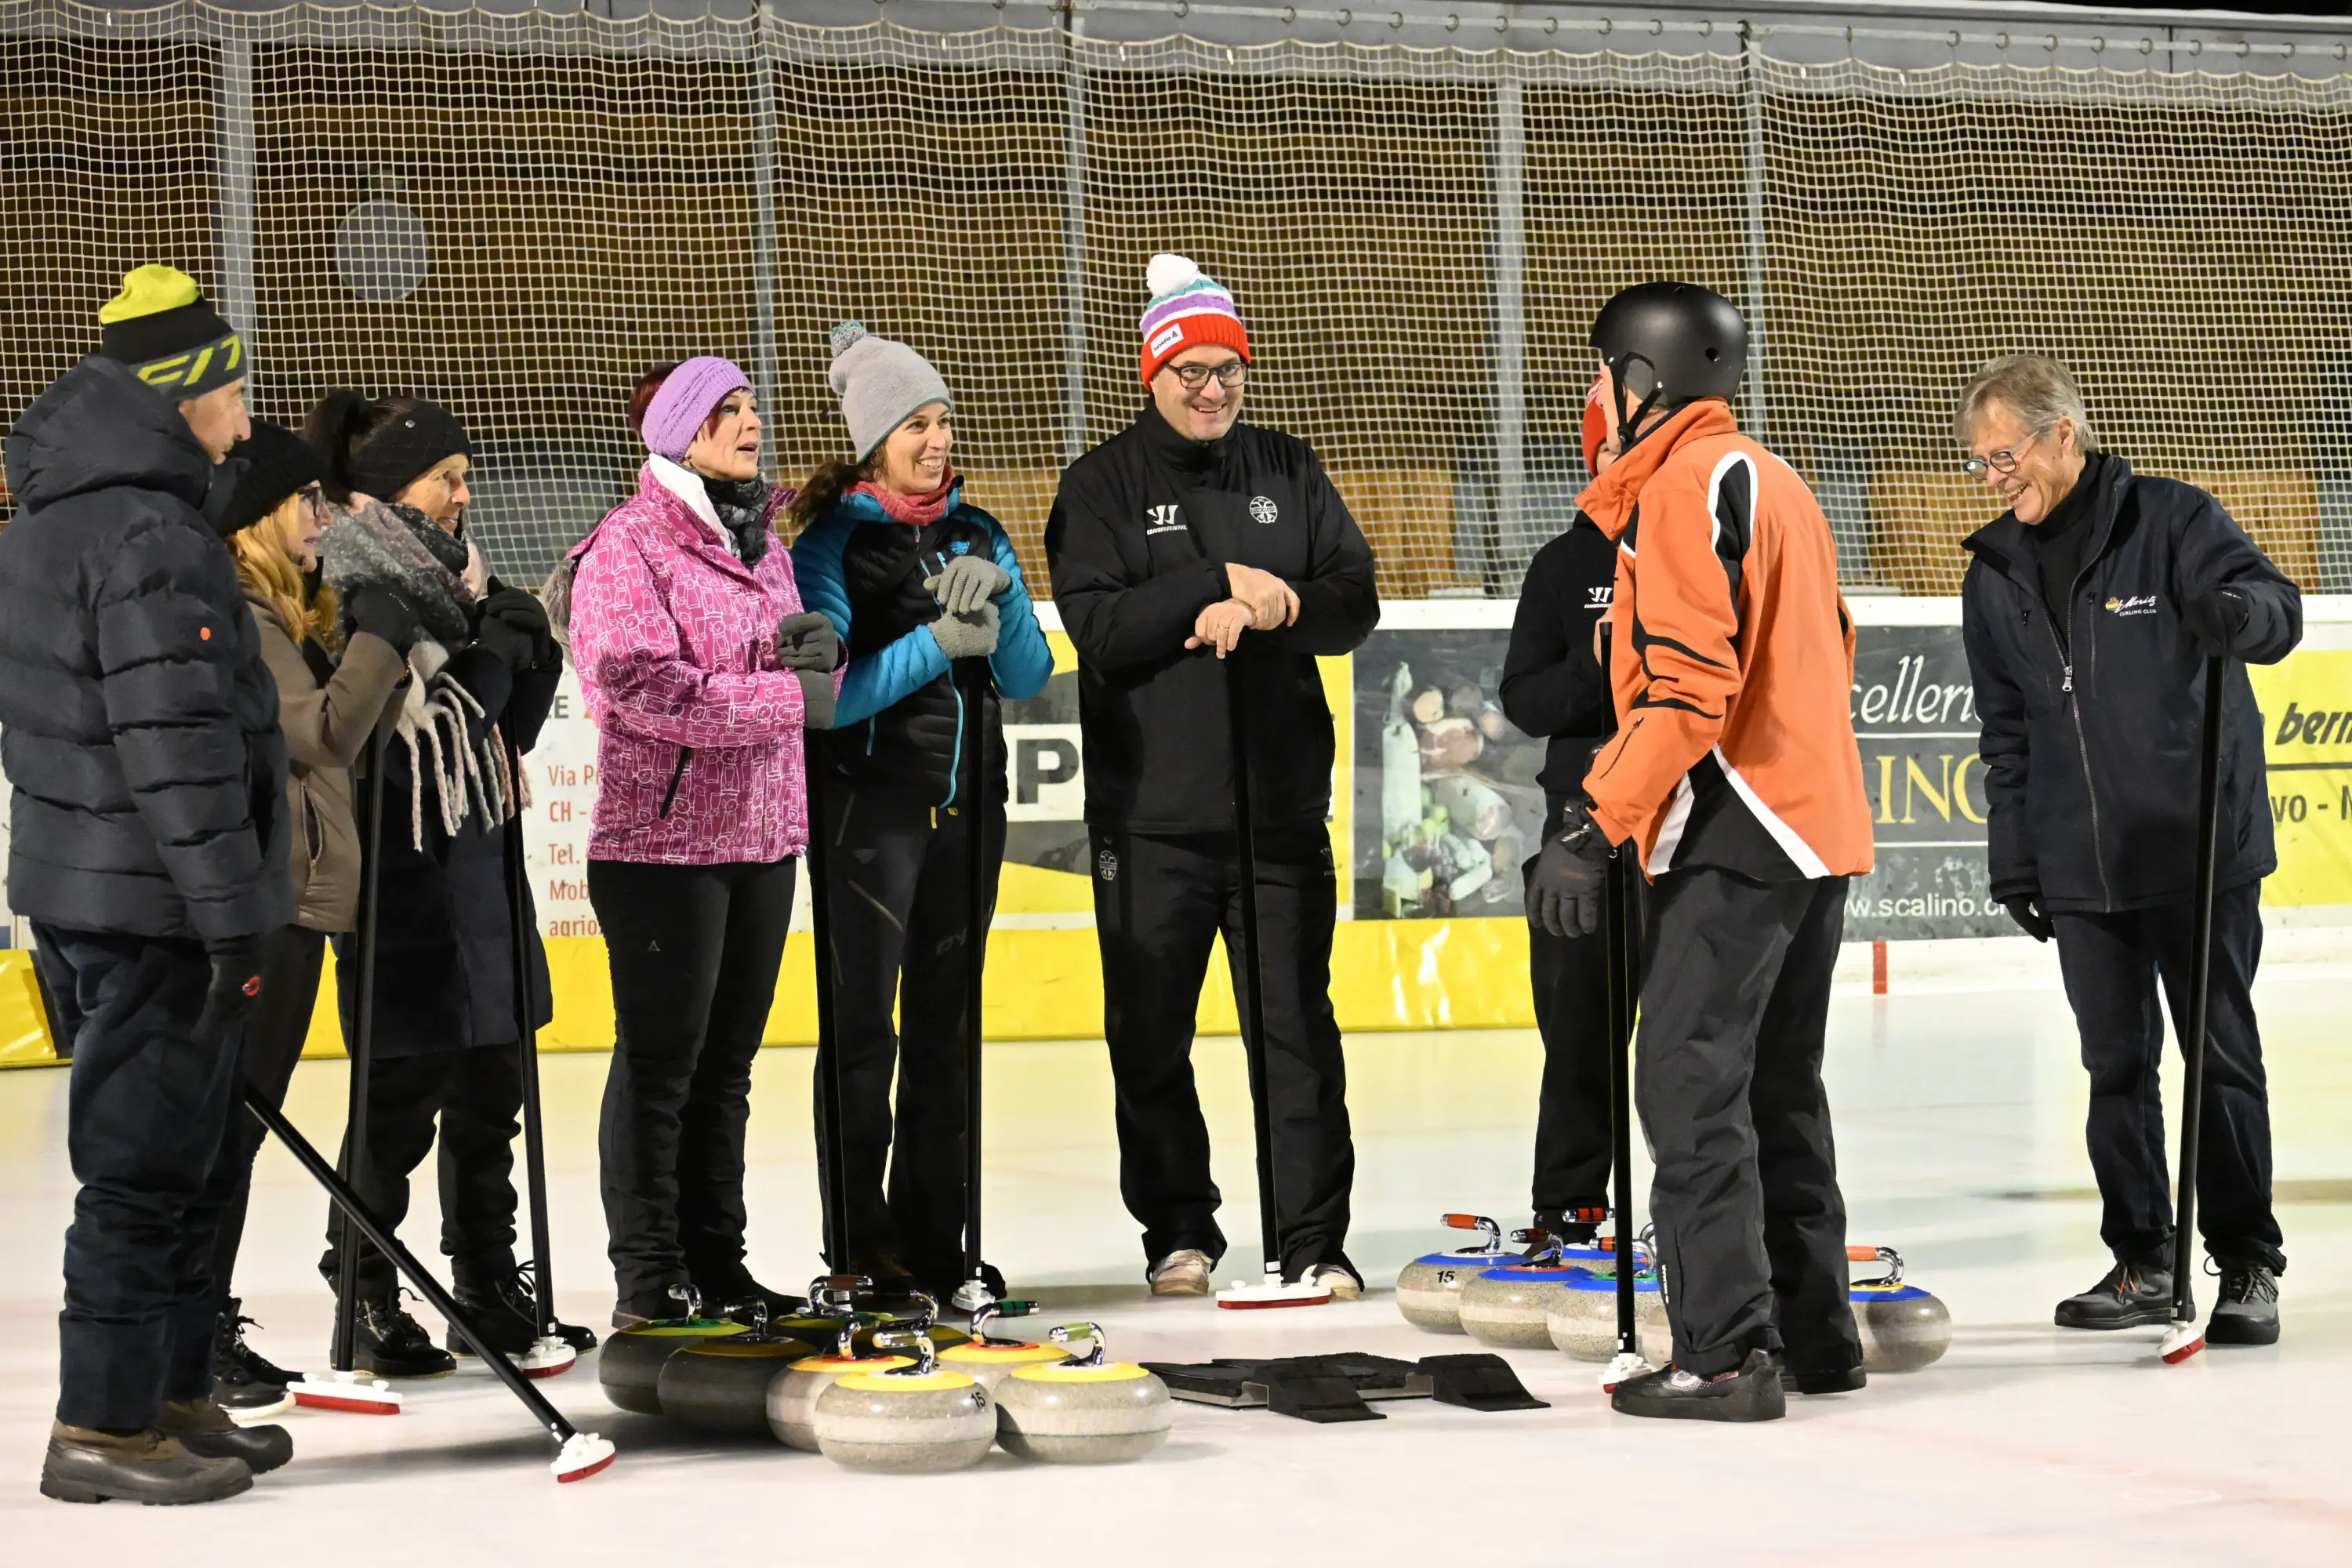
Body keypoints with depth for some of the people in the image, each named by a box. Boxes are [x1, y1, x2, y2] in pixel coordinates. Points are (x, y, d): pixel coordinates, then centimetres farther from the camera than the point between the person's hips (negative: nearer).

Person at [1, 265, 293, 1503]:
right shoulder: (151, 537, -19)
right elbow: (177, 743, -23)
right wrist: (231, 912, -20)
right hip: (151, 903, -10)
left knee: (187, 1160, 17)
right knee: (149, 1161, -3)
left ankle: (173, 1395, 25)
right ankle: (103, 1425, 3)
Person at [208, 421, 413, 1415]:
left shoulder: (296, 615, 19)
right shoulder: (233, 617, -14)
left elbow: (339, 731, 16)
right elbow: (324, 733, -20)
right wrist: (383, 632, -12)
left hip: (298, 896, 10)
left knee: (244, 1123, 13)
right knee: (227, 1122, -6)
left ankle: (212, 1330, 19)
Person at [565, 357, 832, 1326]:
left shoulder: (761, 539, 16)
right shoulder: (628, 546, -9)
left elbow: (801, 675, 20)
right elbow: (641, 687, -20)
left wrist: (815, 650, -4)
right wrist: (784, 693, -19)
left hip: (765, 832, 8)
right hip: (664, 837, -8)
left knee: (728, 1061, 12)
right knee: (660, 1061, -3)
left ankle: (716, 1262, 20)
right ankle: (647, 1280, 4)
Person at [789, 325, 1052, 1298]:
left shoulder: (979, 537, 10)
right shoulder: (832, 543, -6)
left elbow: (1028, 679, 6)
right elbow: (825, 693, -15)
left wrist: (995, 609, -12)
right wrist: (936, 642, -19)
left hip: (967, 803, 5)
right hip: (869, 803, -5)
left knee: (945, 1029, 9)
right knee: (864, 1028, -5)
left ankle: (933, 1240, 14)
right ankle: (861, 1247, -1)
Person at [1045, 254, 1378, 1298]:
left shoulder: (1290, 473, 11)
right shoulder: (1104, 485, 1)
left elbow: (1355, 603, 3)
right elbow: (1100, 630, -12)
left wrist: (1277, 608, -16)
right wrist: (1224, 583, -19)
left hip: (1281, 806, 2)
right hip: (1150, 815, -2)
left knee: (1297, 1030, 1)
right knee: (1151, 1038, 4)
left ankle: (1313, 1240, 6)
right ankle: (1177, 1233, 18)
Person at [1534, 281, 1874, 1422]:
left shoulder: (1688, 482, -11)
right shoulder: (1773, 482, 19)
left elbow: (1689, 685, -21)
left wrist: (1593, 828, -21)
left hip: (1734, 835, -10)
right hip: (1814, 822, 10)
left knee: (1691, 1086, -11)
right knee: (1777, 1090, 16)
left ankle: (1725, 1352, -14)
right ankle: (1813, 1335, 21)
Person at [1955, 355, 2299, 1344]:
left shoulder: (2173, 521, -7)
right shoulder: (1995, 574, 9)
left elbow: (2276, 608, -15)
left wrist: (2234, 611, -39)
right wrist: (2013, 859, 11)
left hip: (2200, 852, -5)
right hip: (2083, 869, 5)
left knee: (2223, 1057, 0)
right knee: (2117, 1068, 8)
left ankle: (2248, 1267, 8)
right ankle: (2142, 1266, 17)